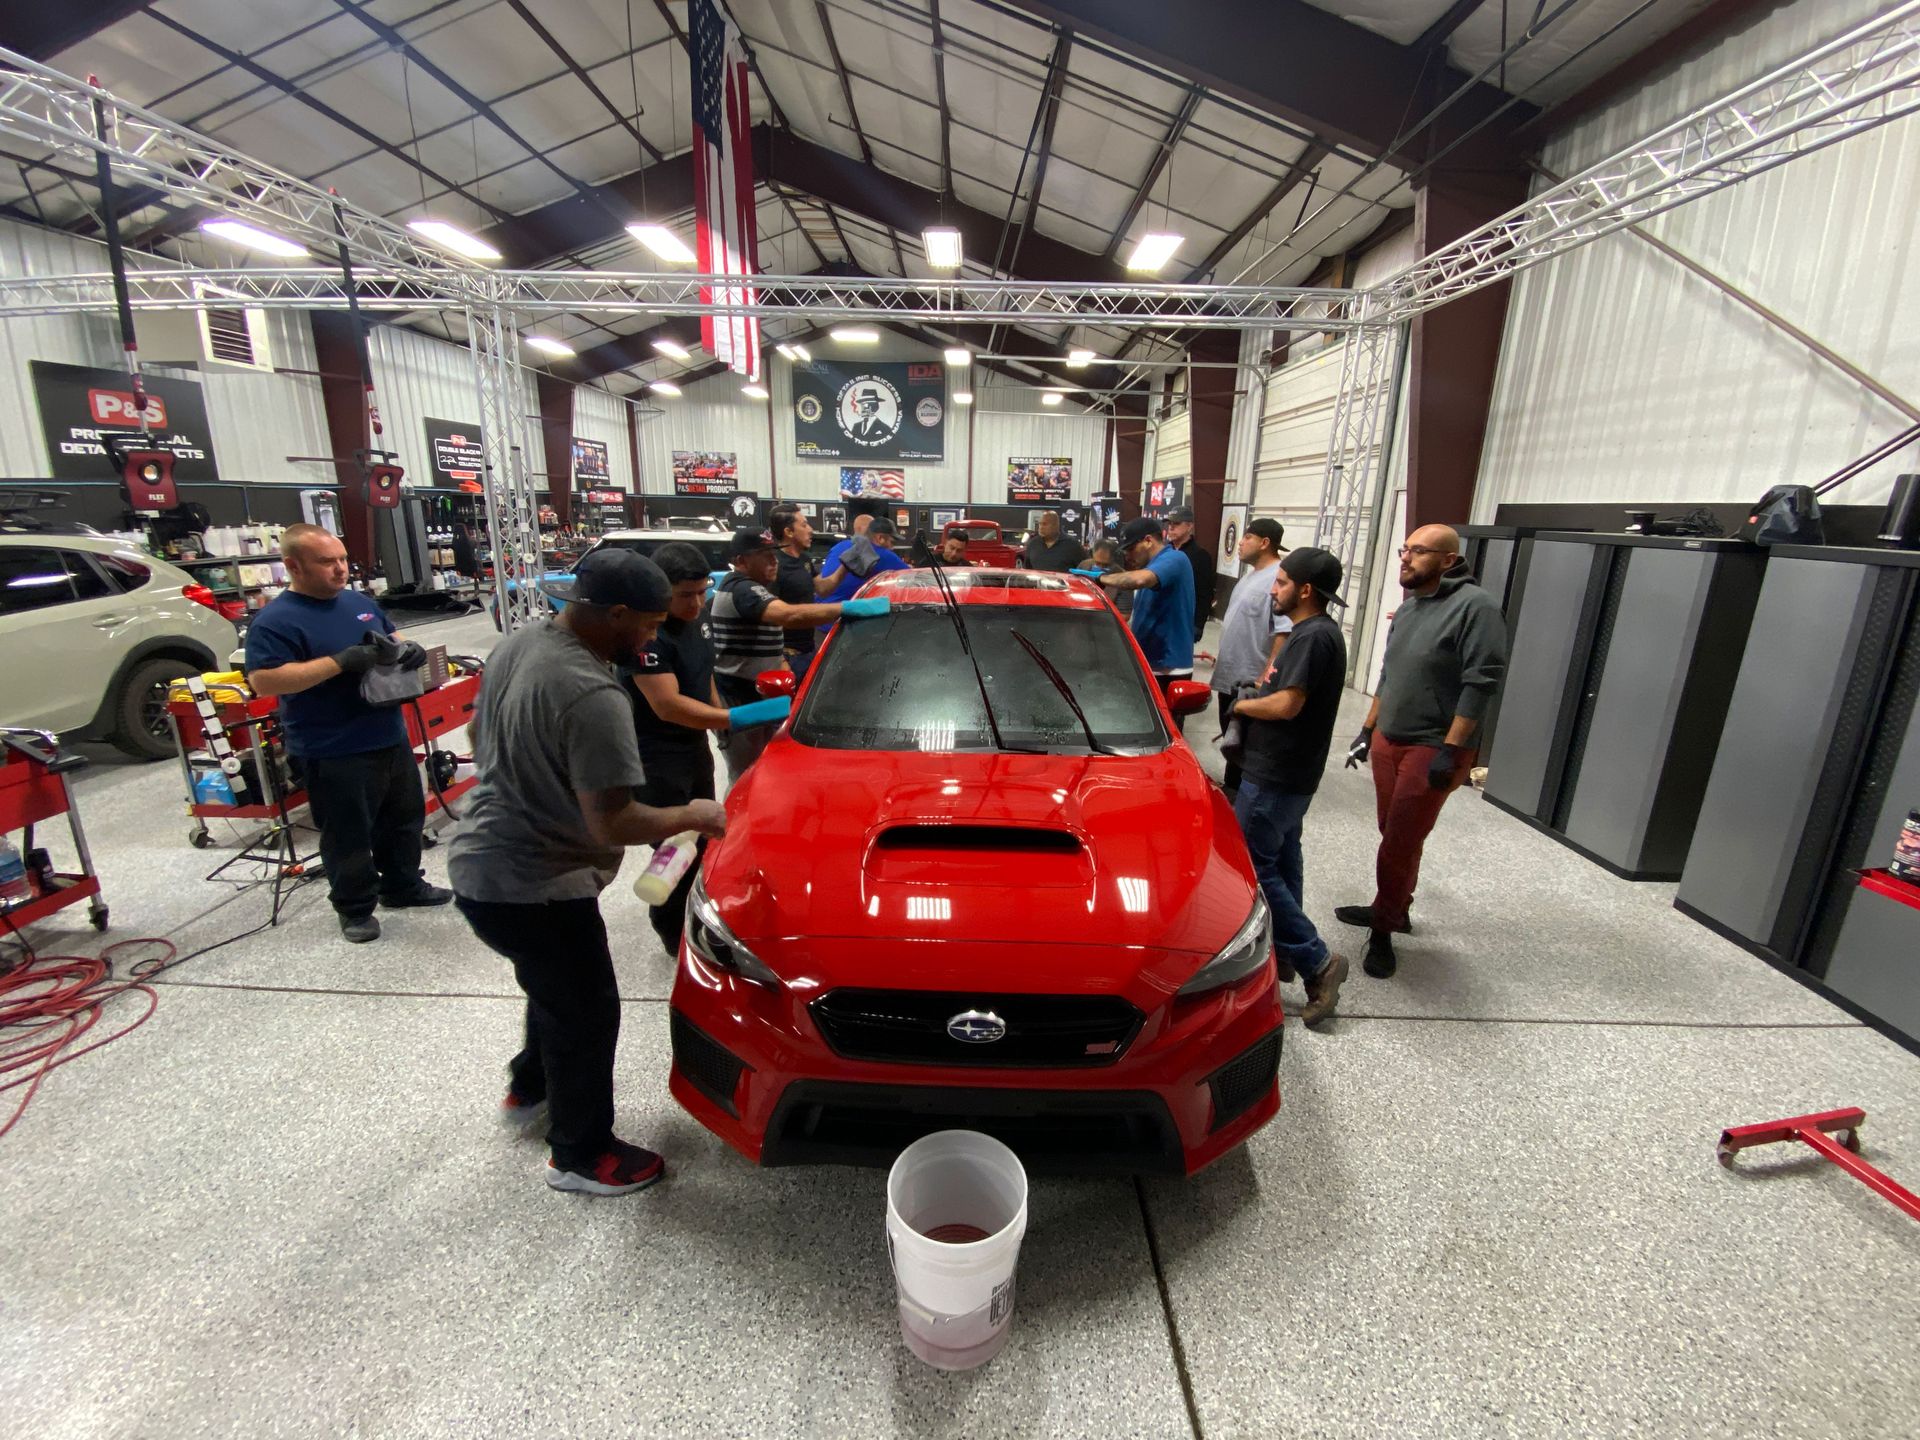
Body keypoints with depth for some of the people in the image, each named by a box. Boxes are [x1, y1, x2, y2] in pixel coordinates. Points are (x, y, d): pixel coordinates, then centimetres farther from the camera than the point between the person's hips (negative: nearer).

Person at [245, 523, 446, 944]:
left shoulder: (359, 601, 8)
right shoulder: (276, 620, -14)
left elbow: (391, 635, 22)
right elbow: (262, 680, -22)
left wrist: (408, 649, -3)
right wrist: (340, 662, -28)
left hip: (390, 737, 7)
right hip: (333, 752, -7)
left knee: (404, 817, 19)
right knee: (348, 836, 6)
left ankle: (403, 886, 36)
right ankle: (355, 907, 24)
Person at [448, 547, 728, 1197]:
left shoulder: (515, 643, 1)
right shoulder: (593, 696, -29)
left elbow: (480, 739, 15)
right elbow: (613, 826, -28)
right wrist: (691, 816, -13)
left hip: (479, 862, 10)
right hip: (532, 887, -10)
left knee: (556, 987, 30)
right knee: (586, 1015, 10)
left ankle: (529, 1089, 52)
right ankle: (580, 1155, 30)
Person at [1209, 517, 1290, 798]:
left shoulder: (1279, 577, -19)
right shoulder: (1251, 574, 14)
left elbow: (1285, 632, -26)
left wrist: (1266, 677, -28)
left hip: (1251, 681, -10)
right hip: (1230, 676, 10)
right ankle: (1231, 788, 33)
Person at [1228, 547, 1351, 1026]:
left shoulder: (1313, 636, -20)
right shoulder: (1317, 632, 13)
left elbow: (1286, 705, -26)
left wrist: (1242, 705, -9)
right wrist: (1257, 700, 0)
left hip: (1274, 776, -11)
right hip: (1291, 772, 11)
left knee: (1252, 866, -5)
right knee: (1281, 860, 18)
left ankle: (1316, 961, 1)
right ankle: (1286, 951, 31)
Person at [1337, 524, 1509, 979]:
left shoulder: (1475, 606, -14)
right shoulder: (1408, 606, 12)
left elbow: (1480, 683, -19)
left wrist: (1450, 750, -21)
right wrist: (1368, 729, 18)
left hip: (1431, 749, -7)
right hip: (1388, 741, 7)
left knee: (1400, 844, -2)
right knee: (1394, 836, 16)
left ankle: (1383, 930, 12)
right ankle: (1394, 910, 32)